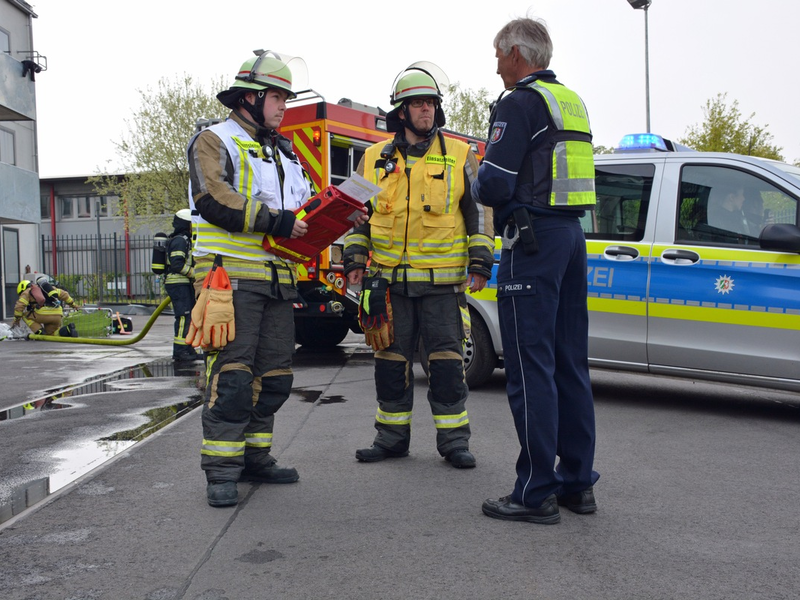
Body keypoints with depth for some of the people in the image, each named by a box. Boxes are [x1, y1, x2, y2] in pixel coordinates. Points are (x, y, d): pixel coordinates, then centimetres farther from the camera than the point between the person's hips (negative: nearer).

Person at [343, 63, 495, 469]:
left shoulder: (459, 157, 5)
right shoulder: (374, 159, 10)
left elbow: (478, 212, 7)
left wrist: (480, 262, 0)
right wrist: (354, 259, 7)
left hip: (443, 280, -2)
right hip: (390, 279, 2)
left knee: (446, 360, -1)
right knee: (391, 360, 7)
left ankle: (453, 439, 11)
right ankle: (392, 436, 20)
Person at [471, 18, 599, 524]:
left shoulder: (520, 103, -9)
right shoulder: (572, 103, 19)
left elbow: (494, 185, -16)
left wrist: (478, 186, 6)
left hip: (532, 239, -9)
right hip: (572, 235, 9)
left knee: (531, 368, -6)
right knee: (570, 363, 11)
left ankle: (536, 492, -2)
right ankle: (577, 482, 18)